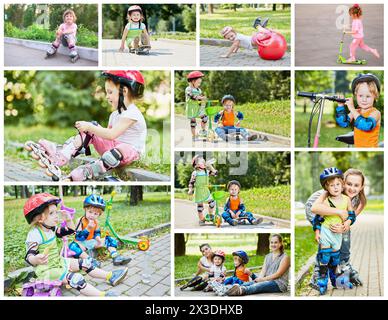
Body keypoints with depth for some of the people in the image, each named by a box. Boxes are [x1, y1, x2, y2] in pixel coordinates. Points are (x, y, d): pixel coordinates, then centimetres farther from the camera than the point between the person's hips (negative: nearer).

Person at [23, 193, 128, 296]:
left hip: (58, 262, 10)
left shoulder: (51, 228, 5)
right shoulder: (35, 235, -24)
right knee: (75, 279, -25)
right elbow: (29, 256, -33)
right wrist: (36, 260, -56)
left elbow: (70, 231, 20)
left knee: (84, 263, 8)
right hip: (46, 269, -10)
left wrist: (68, 220, 0)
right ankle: (102, 295, -34)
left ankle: (110, 276, 12)